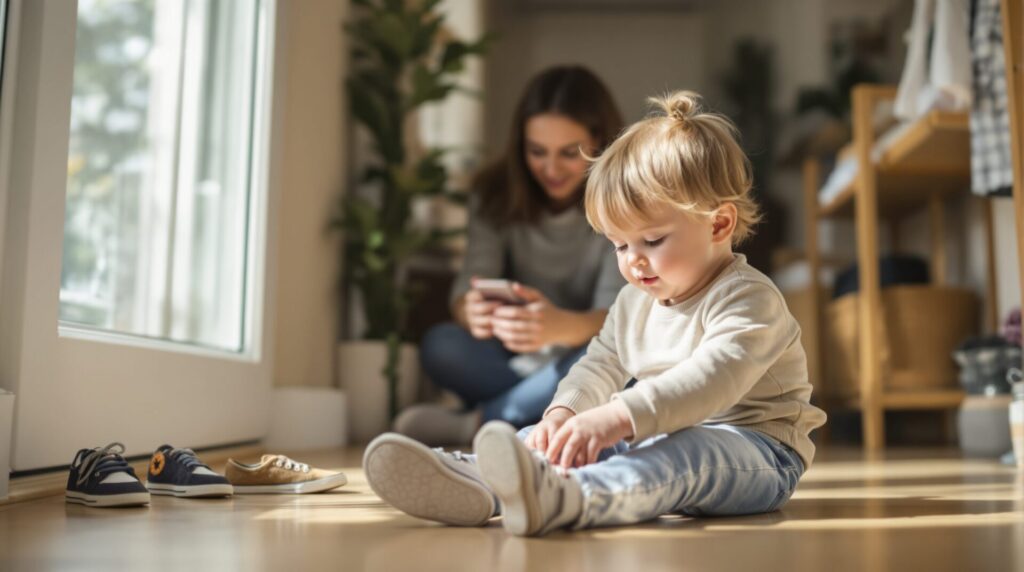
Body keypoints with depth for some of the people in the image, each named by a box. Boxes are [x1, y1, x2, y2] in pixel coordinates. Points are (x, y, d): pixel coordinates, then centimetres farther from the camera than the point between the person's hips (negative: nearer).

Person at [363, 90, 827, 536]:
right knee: (554, 437, -10)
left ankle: (563, 499, -67)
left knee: (683, 451, -40)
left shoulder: (748, 300, -14)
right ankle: (471, 479, -38)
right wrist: (564, 410, -11)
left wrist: (619, 415, -43)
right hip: (660, 438, 7)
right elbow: (600, 367, 12)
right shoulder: (634, 302, 13)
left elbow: (710, 379, -30)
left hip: (757, 448, -7)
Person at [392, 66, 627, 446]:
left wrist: (562, 326, -46)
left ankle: (473, 424, -20)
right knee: (440, 346, -26)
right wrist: (472, 311, -39)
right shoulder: (495, 194, -2)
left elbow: (615, 315, -22)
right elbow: (470, 284, -13)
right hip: (519, 364, 2)